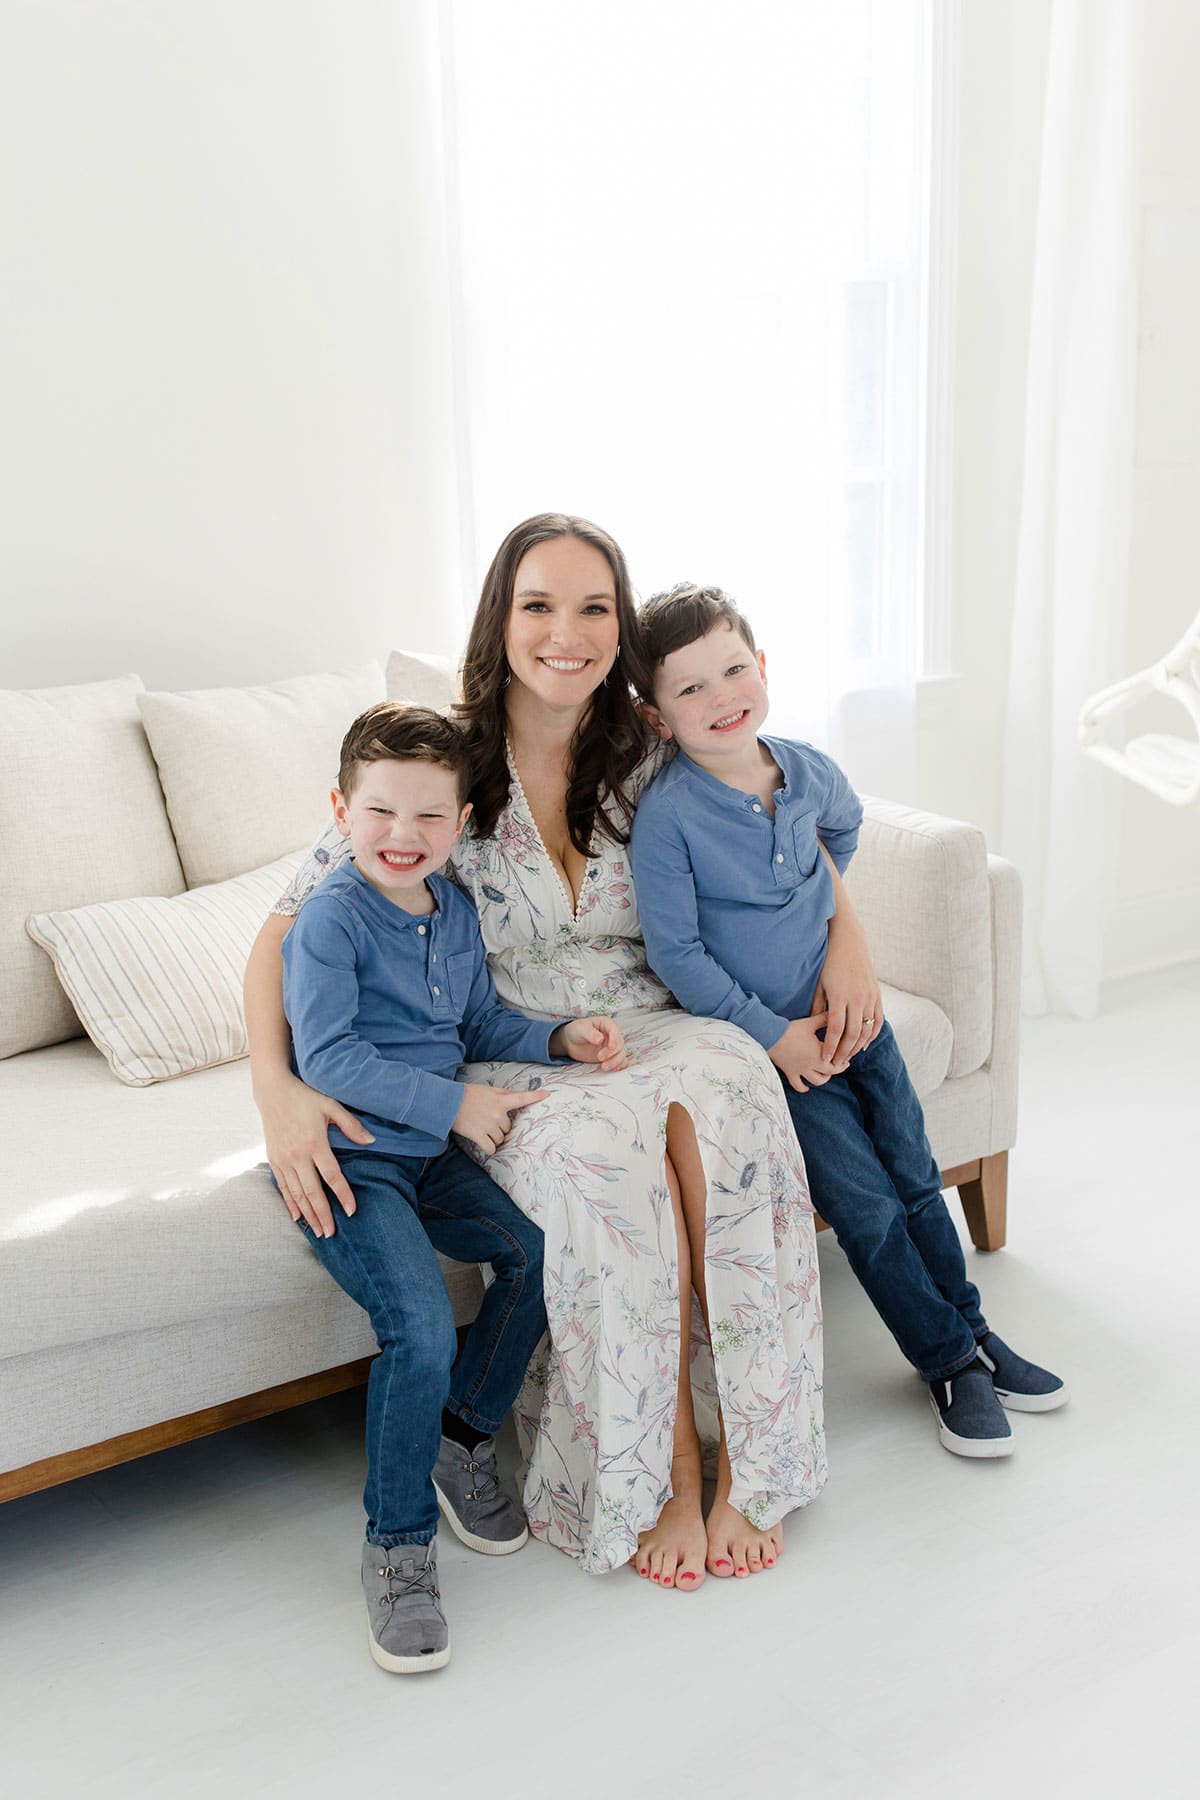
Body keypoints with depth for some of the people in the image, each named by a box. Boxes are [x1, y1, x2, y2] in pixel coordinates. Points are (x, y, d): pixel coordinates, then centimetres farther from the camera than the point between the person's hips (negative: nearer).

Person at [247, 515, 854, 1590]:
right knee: (607, 1142, -35)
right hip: (511, 1065, -2)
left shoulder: (651, 760, 1)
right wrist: (277, 1090, -22)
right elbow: (288, 930, -7)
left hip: (650, 1029, 2)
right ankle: (665, 1474, -19)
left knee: (721, 1080, -33)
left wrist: (846, 929, 1)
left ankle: (744, 1460, -22)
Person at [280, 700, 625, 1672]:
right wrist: (451, 1102, -22)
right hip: (345, 1157, -7)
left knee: (536, 1250, -8)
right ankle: (399, 1545, -3)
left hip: (430, 1149, 7)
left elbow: (482, 1022, 19)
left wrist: (561, 1036, 1)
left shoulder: (455, 909, 8)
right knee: (422, 1328, -23)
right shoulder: (330, 920, -14)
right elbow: (327, 1056, -20)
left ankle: (463, 1440, 15)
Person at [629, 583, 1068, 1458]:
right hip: (770, 1039, -5)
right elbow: (674, 951, -19)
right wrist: (775, 1035, -16)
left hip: (852, 1014, 5)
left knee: (917, 1179, 14)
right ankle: (950, 1361, 18)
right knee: (868, 1208, -2)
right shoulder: (666, 814, -21)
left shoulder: (808, 769, -5)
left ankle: (971, 1327, 34)